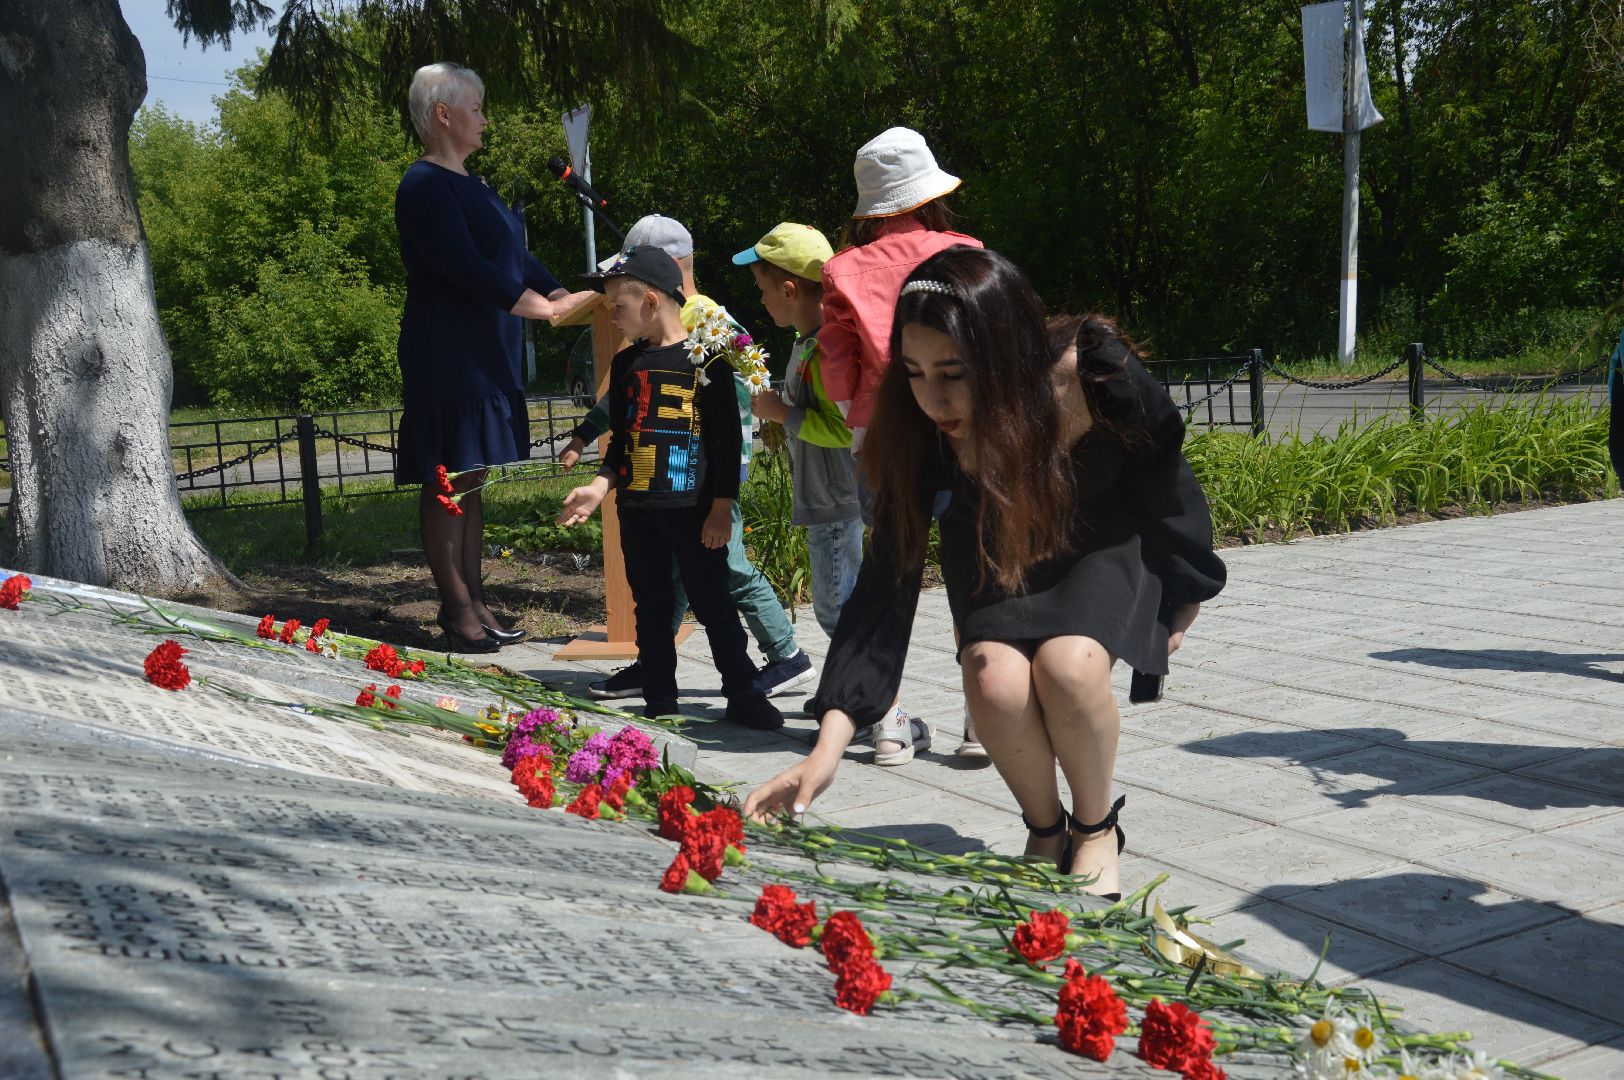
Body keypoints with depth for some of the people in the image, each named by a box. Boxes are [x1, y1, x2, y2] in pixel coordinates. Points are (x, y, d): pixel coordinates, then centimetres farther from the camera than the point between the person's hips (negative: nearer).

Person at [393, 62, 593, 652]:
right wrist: (544, 308, -20)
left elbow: (513, 257, 17)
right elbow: (467, 267, -21)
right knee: (448, 479, -3)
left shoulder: (469, 185, 18)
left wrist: (568, 296, 4)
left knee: (471, 475, 11)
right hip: (446, 354, -10)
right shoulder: (424, 186, -12)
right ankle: (457, 607, 3)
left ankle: (470, 600, 18)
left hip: (484, 353, 10)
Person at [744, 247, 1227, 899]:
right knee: (995, 678, -27)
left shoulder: (1101, 377, -34)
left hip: (1102, 545, -2)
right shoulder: (920, 432, -27)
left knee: (1066, 665, -31)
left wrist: (1180, 600, 2)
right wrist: (828, 746, -35)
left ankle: (1097, 829, -2)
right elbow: (887, 585, -26)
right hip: (992, 549, 2)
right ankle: (1045, 831, 2)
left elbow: (1166, 488, -14)